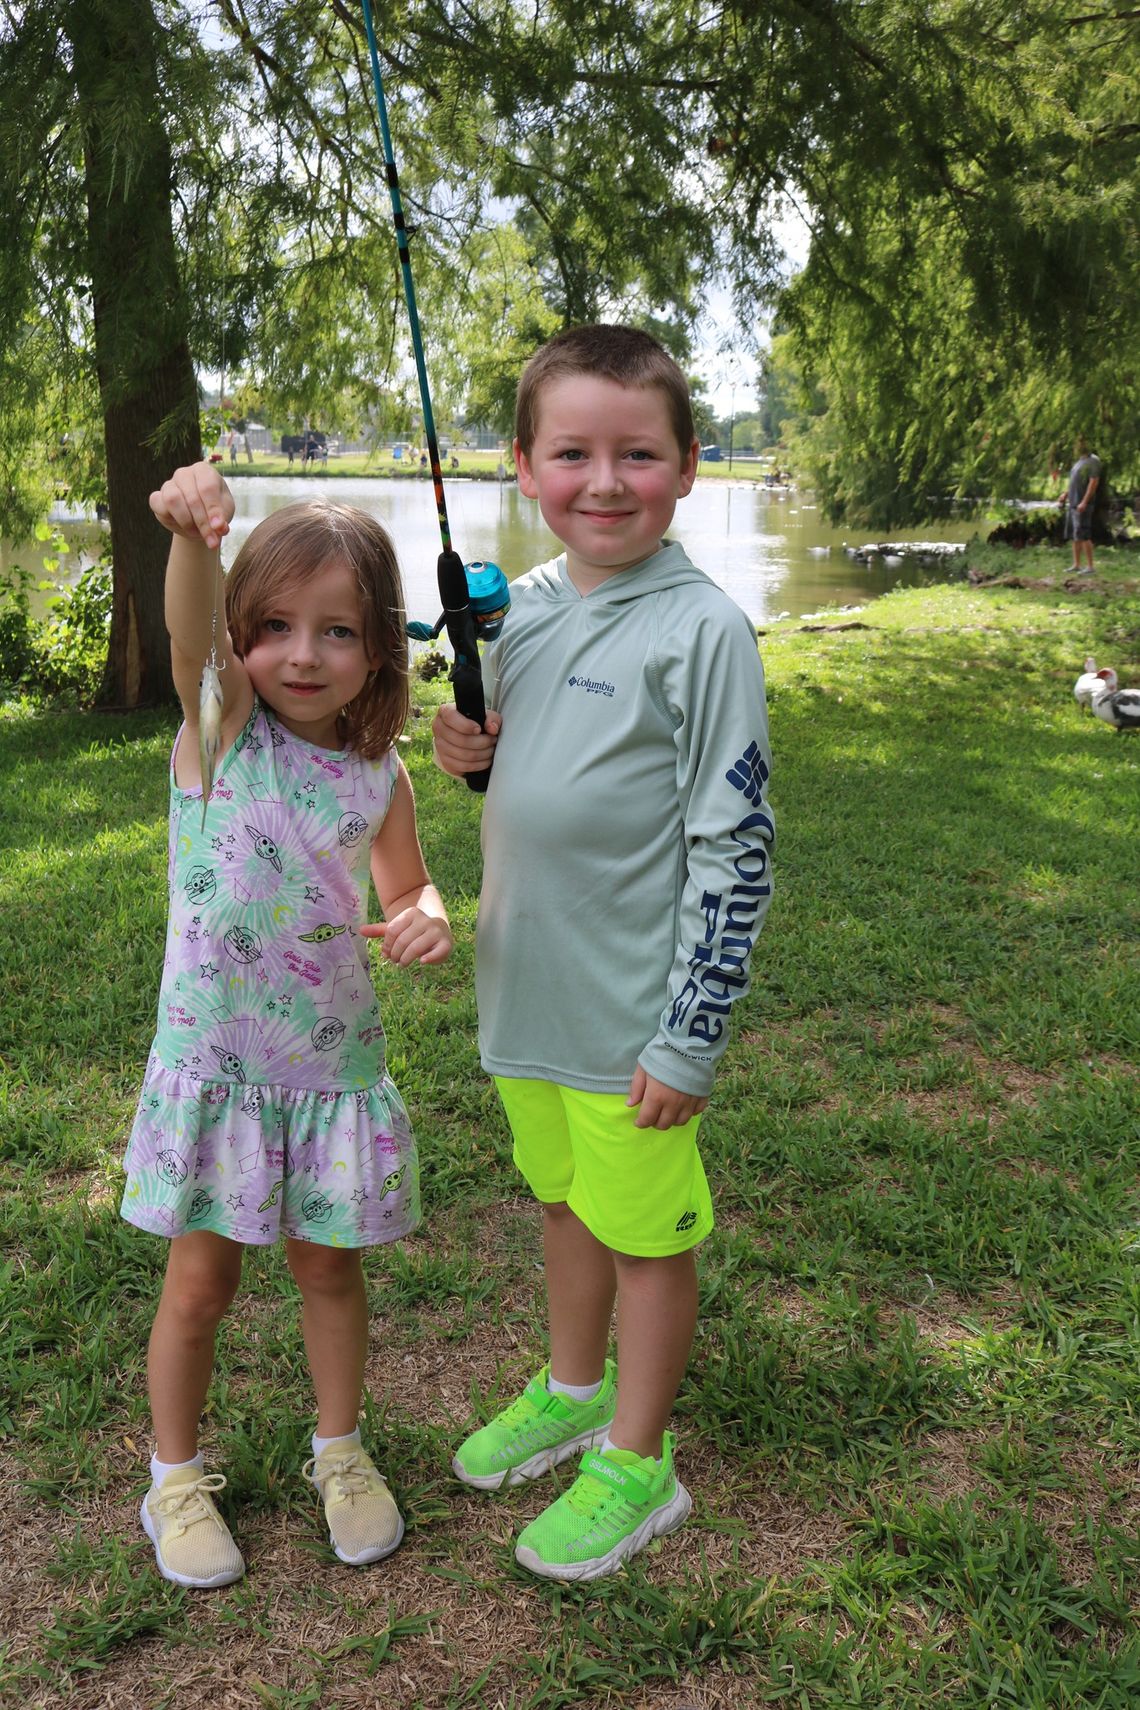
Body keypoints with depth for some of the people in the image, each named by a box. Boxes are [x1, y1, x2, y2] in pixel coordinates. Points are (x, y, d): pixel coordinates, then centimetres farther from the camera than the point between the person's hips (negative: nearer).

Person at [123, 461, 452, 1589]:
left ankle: (340, 1452, 42)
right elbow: (187, 627, -34)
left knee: (329, 1269, 17)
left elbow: (407, 889, 11)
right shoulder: (219, 724, -12)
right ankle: (176, 1479, 36)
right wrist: (191, 531, -56)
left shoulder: (376, 775, -5)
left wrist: (430, 923, -14)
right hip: (213, 1064, -2)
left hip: (334, 1066, 2)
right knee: (200, 1282, 12)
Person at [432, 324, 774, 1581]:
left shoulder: (702, 627, -17)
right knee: (561, 1196, 23)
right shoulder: (523, 609, 3)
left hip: (633, 1007, -6)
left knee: (645, 1228, 10)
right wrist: (465, 749, -6)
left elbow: (734, 847, -17)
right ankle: (572, 1390, 47)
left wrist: (690, 1037, -17)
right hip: (528, 986, 7)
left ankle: (636, 1462, 31)